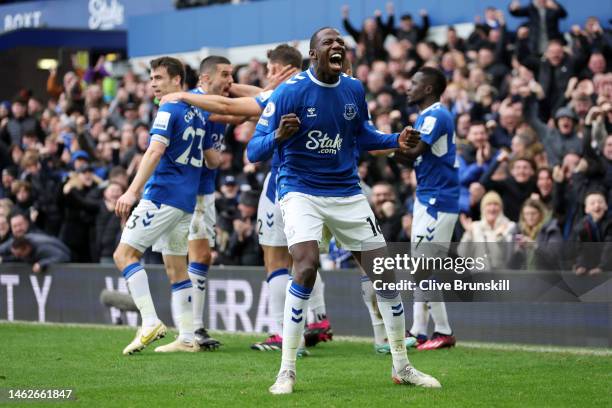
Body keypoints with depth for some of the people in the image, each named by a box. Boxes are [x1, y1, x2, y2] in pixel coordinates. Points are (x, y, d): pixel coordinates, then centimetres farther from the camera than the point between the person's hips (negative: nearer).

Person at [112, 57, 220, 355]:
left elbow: (155, 151, -21)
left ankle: (150, 323, -18)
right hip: (187, 199, 9)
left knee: (124, 254, -8)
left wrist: (132, 191, -27)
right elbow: (213, 160, 21)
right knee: (176, 266, 12)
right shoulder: (197, 115, 17)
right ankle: (187, 338, 9)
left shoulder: (169, 110, -9)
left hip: (163, 194, -9)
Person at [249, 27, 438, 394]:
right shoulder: (289, 92, -14)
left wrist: (396, 141, 1)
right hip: (301, 192, -5)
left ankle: (402, 367, 21)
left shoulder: (354, 89, 1)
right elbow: (254, 151, -14)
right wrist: (278, 136, -35)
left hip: (347, 192, 5)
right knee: (307, 268, -27)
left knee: (385, 274, 3)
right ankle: (287, 371, -16)